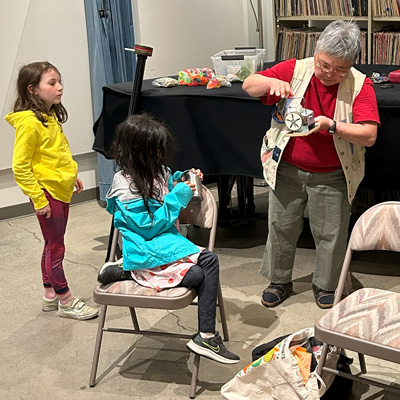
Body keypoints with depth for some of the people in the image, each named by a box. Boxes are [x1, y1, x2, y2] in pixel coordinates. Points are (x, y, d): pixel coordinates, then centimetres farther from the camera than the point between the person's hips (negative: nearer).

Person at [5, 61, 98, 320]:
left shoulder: (51, 116, 7)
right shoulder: (29, 123, -21)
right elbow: (20, 167, -21)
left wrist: (72, 175, 19)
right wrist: (38, 199, -20)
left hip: (61, 190, 9)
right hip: (47, 192, -9)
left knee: (53, 245, 17)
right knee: (56, 247, 2)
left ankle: (50, 295, 30)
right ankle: (66, 302, 14)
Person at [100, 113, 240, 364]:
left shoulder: (157, 170, 6)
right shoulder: (126, 185, -16)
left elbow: (170, 184, 30)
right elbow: (149, 227, -18)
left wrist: (185, 180, 8)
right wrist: (176, 198, -16)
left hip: (166, 240, 8)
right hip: (147, 250, -8)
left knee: (210, 260, -15)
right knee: (197, 275, -25)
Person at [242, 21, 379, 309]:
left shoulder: (360, 85, -11)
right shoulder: (295, 70, -7)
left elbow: (369, 135, -20)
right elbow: (248, 86, -5)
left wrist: (331, 126, -32)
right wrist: (271, 82, -26)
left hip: (332, 177, -1)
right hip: (287, 169, 2)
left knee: (331, 234, 9)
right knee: (281, 228, 12)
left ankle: (326, 286, 33)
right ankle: (280, 281, 34)